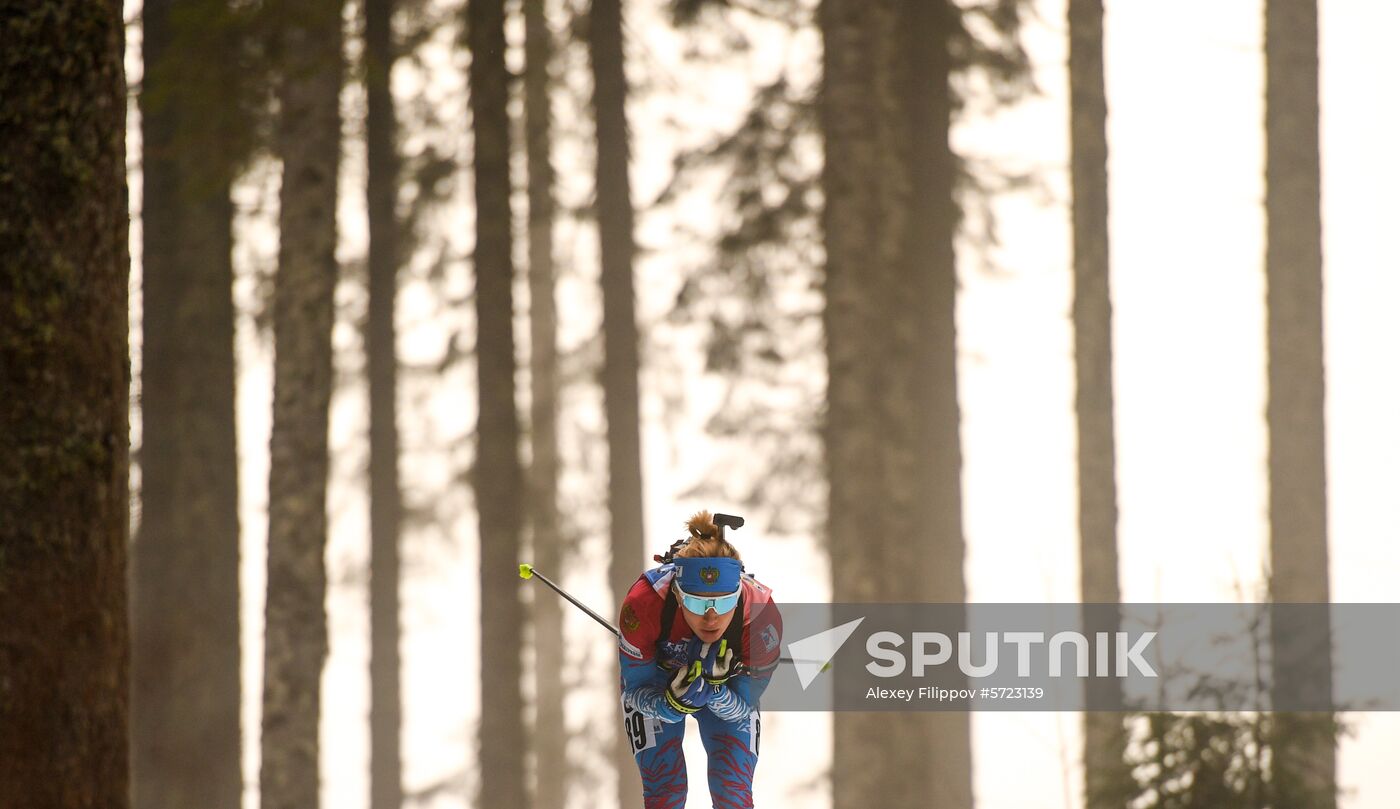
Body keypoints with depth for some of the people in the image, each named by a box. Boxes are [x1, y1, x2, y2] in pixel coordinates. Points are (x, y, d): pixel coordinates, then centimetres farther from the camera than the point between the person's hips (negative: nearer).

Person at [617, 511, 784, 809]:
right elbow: (636, 690, -23)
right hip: (653, 688, -1)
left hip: (727, 688, 1)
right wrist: (673, 704, -45)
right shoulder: (644, 604, -39)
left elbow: (743, 708, -20)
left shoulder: (763, 616, -36)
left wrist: (715, 692, -42)